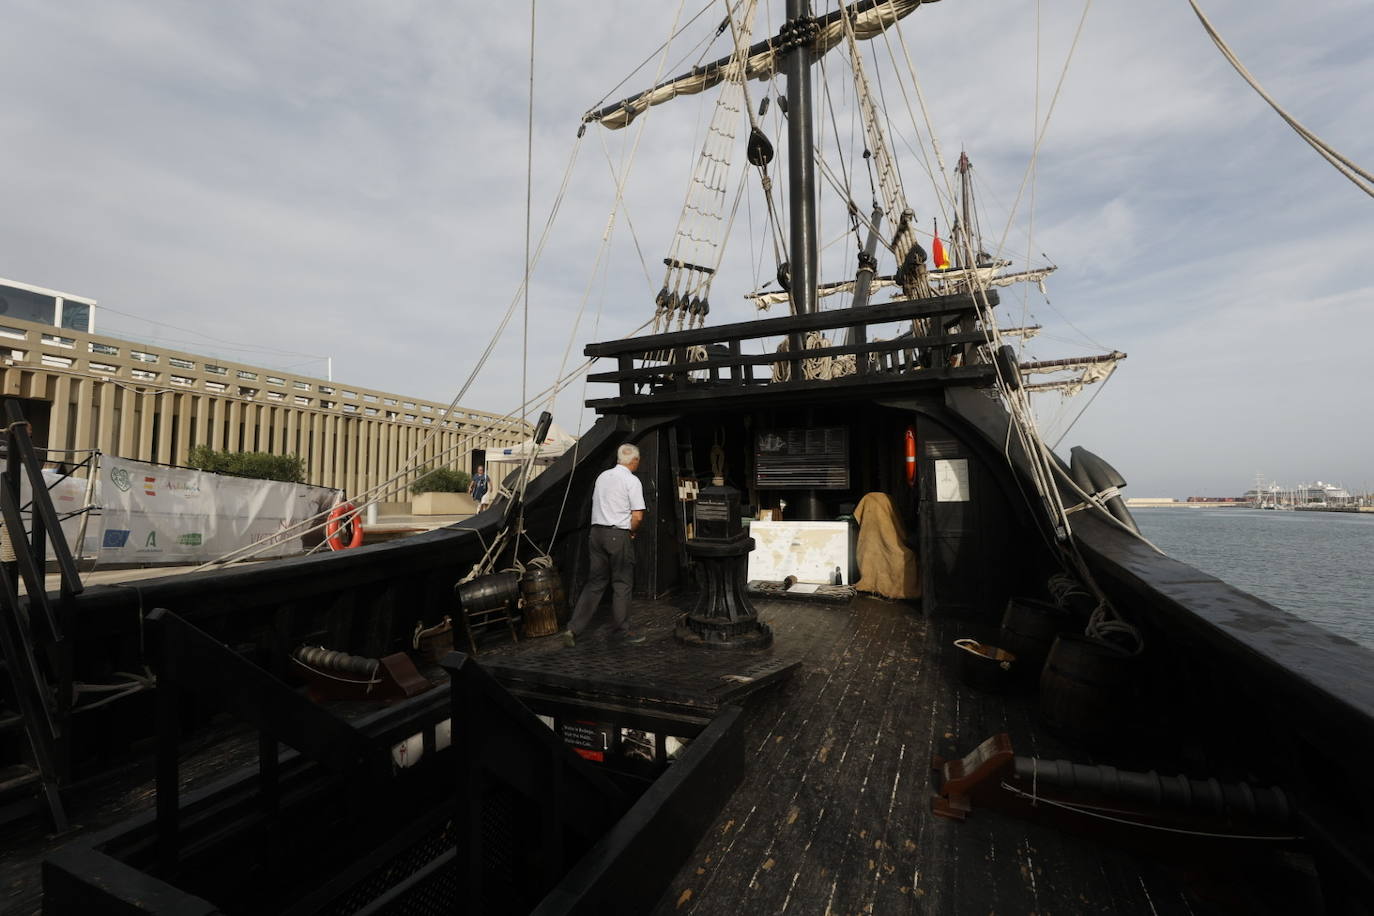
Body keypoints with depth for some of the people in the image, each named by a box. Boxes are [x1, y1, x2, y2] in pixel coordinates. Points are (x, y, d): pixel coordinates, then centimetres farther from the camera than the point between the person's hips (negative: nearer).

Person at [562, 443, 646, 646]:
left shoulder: (602, 476, 12)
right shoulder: (632, 481, -9)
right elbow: (637, 516, -16)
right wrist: (631, 531, 4)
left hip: (597, 531, 6)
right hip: (619, 535, -6)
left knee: (595, 582, 12)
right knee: (622, 584, 6)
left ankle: (573, 629, 7)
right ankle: (620, 632, 15)